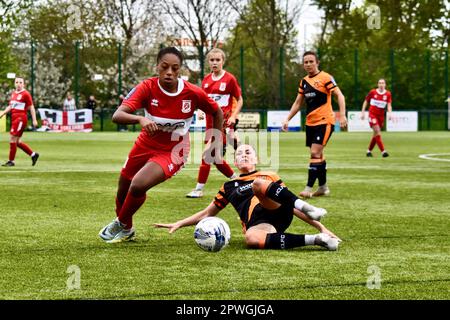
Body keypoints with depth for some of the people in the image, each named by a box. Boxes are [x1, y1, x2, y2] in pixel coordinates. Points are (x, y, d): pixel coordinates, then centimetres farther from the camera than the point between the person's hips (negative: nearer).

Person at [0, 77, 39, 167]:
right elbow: (10, 106, 23)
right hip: (14, 118, 8)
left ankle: (11, 161, -3)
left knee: (12, 138, -11)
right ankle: (33, 154, 22)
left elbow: (31, 107, -7)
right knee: (17, 142, 10)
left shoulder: (25, 94, -7)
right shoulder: (13, 94, 15)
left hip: (21, 118, -8)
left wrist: (34, 120, -10)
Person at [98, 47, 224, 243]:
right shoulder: (147, 88, -22)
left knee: (138, 186, -24)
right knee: (123, 190, 15)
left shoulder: (193, 93, -22)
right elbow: (117, 116, -35)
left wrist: (217, 143, -3)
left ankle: (123, 226, 5)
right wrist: (140, 119, -53)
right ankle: (124, 228, 47)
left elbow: (217, 112, -1)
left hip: (172, 152, -3)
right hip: (146, 144, 3)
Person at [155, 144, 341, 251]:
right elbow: (207, 213, 36)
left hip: (278, 211, 0)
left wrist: (320, 226, 13)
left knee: (258, 183, -29)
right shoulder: (229, 187, 31)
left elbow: (292, 206, 23)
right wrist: (178, 224, 26)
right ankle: (314, 240, -41)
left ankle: (307, 209, -41)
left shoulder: (270, 177, 27)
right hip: (258, 223, 0)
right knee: (251, 239, -41)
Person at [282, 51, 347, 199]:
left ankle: (309, 188, -16)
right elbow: (298, 103, 19)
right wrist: (287, 119, 13)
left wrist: (342, 115, -21)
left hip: (325, 121, -7)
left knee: (315, 153, -15)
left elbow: (339, 95, -10)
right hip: (310, 123, 7)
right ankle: (323, 187, 23)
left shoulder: (325, 78, -8)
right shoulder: (304, 81, 12)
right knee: (318, 155, 12)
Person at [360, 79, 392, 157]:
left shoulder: (388, 94, -1)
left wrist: (389, 113, -28)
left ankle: (369, 151, 23)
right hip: (372, 114, -3)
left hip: (381, 115, 3)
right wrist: (363, 112, 5)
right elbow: (366, 101, 7)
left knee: (376, 134, 7)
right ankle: (383, 151, -22)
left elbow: (389, 105, -9)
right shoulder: (373, 92, -3)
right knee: (377, 132, -16)